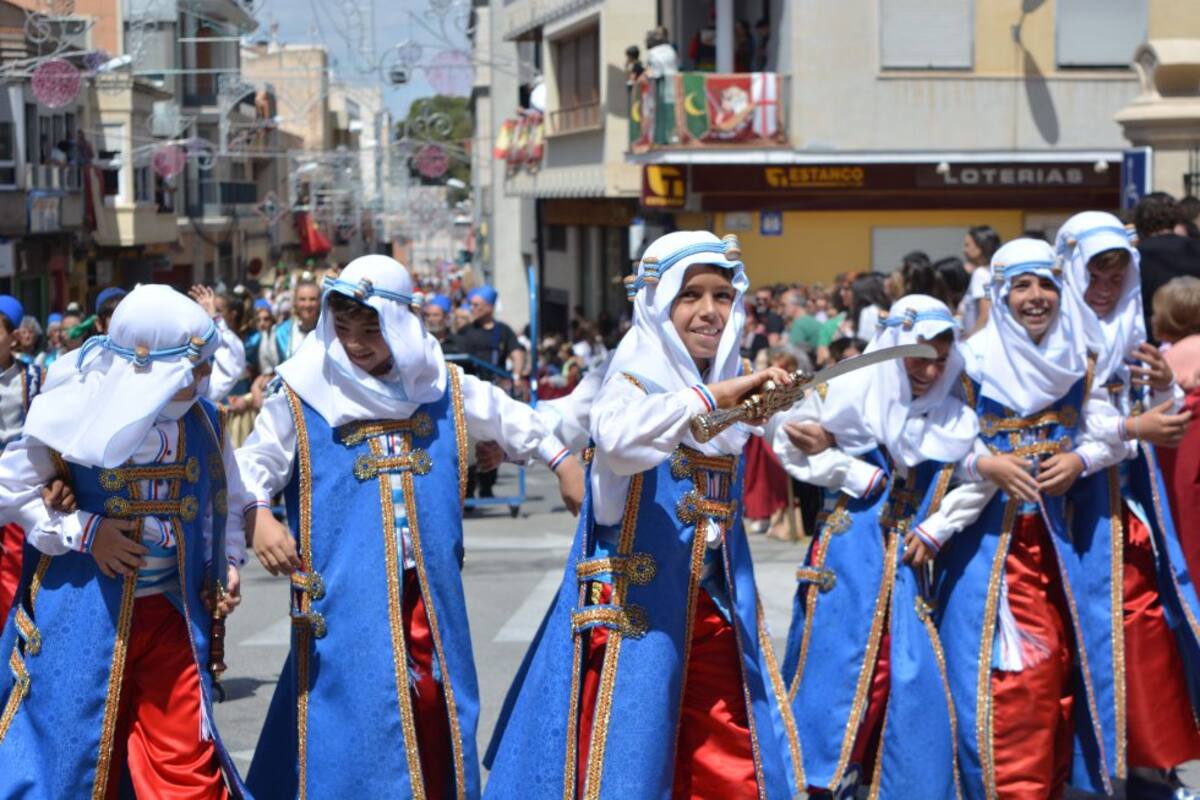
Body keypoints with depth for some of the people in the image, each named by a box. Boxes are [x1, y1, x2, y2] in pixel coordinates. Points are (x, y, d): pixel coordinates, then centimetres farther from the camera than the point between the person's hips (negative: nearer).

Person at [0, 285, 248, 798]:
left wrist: (227, 561, 1)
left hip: (174, 612, 3)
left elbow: (223, 501, 16)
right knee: (74, 753, 6)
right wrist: (82, 533, -11)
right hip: (86, 614, -3)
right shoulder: (77, 417, -12)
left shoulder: (201, 421, 0)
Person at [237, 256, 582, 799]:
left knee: (434, 723, 8)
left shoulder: (443, 388, 7)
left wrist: (564, 462, 23)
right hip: (346, 601, -3)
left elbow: (510, 420, 22)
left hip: (428, 596, 3)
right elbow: (255, 463, 0)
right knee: (354, 724, -7)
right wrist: (259, 515, -19)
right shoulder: (304, 398, -2)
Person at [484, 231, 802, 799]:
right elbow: (620, 440, -36)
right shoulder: (634, 382, -11)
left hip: (714, 611, 6)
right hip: (637, 609, -6)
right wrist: (711, 397, -36)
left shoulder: (729, 387, 9)